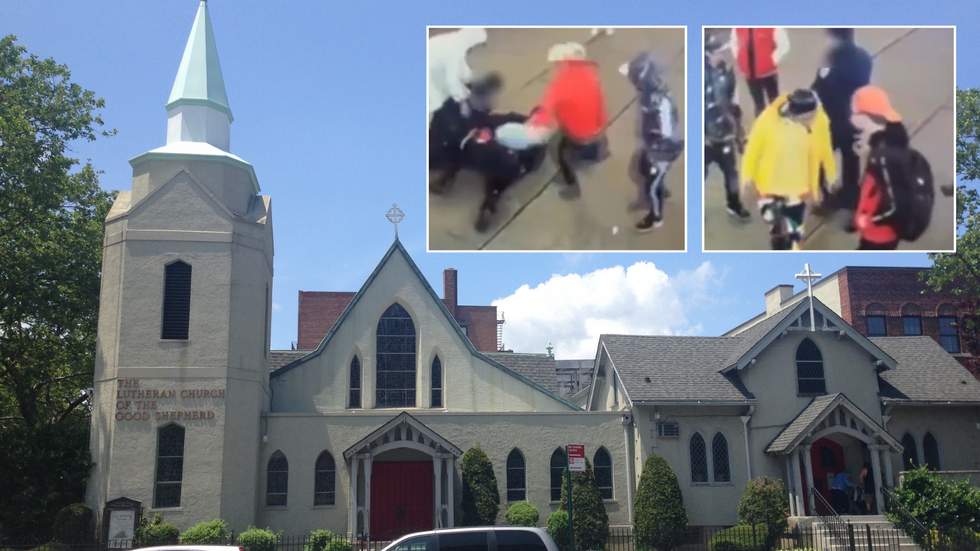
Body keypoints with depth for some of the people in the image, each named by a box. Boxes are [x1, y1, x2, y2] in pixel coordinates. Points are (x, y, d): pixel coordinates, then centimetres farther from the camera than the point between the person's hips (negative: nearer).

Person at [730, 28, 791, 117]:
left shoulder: (773, 27, -17)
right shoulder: (738, 28, -2)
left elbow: (784, 44, -11)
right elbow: (733, 43, 17)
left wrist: (774, 59, -12)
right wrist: (738, 57, 7)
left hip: (768, 72, -4)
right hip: (750, 74, 4)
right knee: (758, 104, 18)